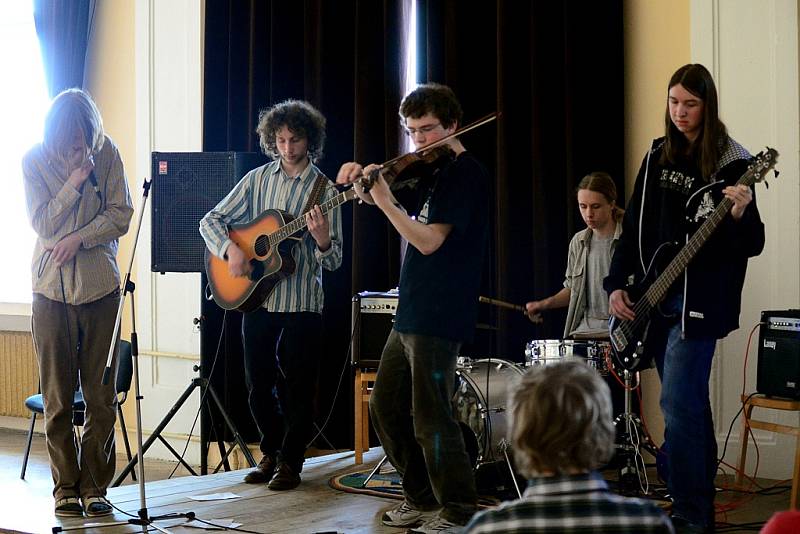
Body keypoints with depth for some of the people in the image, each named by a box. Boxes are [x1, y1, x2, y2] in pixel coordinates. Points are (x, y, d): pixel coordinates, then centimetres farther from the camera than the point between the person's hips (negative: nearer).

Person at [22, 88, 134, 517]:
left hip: (100, 287, 1)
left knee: (102, 397, 0)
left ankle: (95, 486, 10)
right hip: (51, 289, 0)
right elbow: (42, 223, -5)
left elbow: (120, 217, 0)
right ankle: (66, 487, 12)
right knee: (57, 398, 2)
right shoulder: (35, 160, 0)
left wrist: (78, 239, -13)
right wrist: (75, 179, -14)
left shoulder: (108, 154, 1)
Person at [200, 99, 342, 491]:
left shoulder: (324, 191, -3)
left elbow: (333, 262, -6)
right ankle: (270, 454, 28)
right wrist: (231, 249, -14)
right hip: (257, 299, 3)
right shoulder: (258, 179, 5)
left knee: (296, 386, 2)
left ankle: (291, 462, 16)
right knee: (258, 385, 10)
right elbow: (211, 221, 4)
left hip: (302, 303, -3)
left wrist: (323, 240, -29)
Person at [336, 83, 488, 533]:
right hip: (411, 313, 10)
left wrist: (385, 201, -21)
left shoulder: (465, 173, -11)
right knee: (387, 409, 15)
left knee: (429, 420, -7)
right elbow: (375, 195, 25)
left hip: (439, 318, -10)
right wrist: (361, 178, 6)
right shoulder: (429, 171, 17)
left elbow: (429, 240, -20)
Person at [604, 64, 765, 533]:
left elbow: (752, 245, -9)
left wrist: (740, 215, -30)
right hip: (653, 299, 6)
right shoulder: (658, 156, 10)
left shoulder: (730, 163, -8)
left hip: (699, 301, -6)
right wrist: (618, 285, 4)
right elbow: (634, 227, 13)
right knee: (690, 404, 14)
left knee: (678, 405, -13)